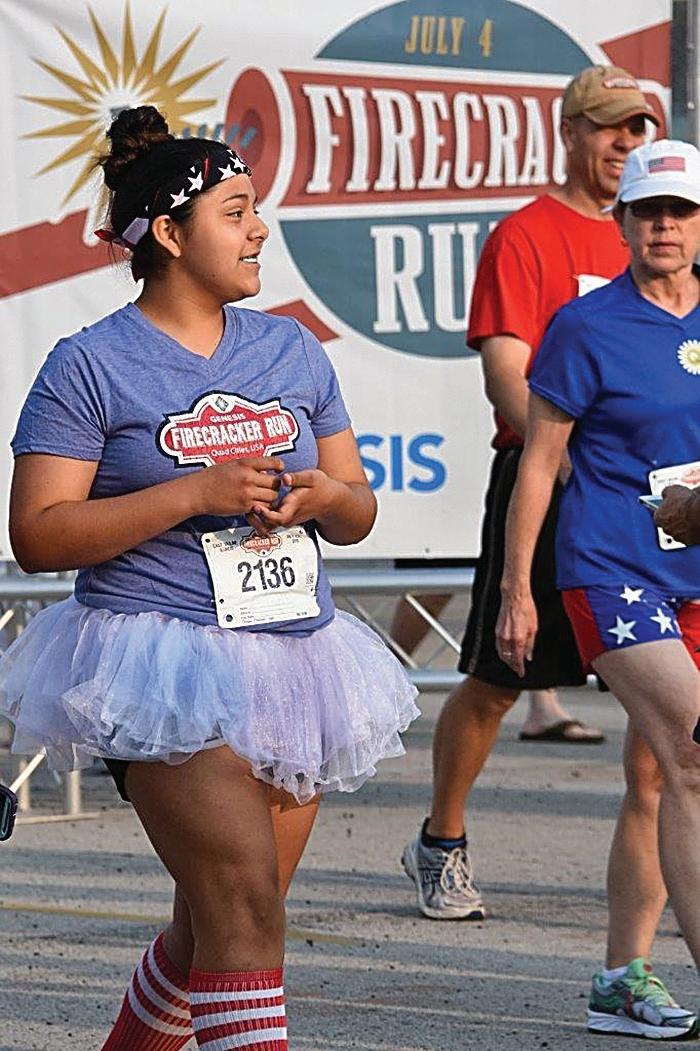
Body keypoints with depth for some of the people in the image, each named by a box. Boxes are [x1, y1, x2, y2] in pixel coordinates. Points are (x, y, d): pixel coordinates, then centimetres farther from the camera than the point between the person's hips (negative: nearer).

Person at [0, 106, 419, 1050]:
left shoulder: (292, 351, 13)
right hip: (162, 664, -6)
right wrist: (195, 492, -17)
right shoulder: (91, 367, -4)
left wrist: (325, 495, -6)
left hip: (298, 653, 6)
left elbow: (357, 511, 19)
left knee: (213, 931, 12)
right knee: (245, 910, -16)